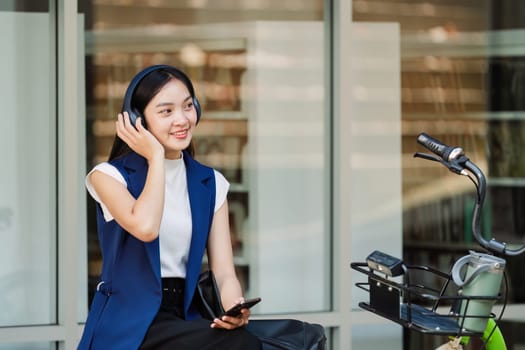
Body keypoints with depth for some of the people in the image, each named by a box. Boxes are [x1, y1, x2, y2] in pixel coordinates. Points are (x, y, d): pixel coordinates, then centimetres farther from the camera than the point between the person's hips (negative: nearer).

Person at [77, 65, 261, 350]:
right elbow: (145, 227, -22)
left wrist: (234, 308, -21)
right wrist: (155, 157, -8)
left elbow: (224, 272, 2)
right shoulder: (110, 176, 1)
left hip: (183, 316, 5)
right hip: (128, 325, -5)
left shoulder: (210, 184, 12)